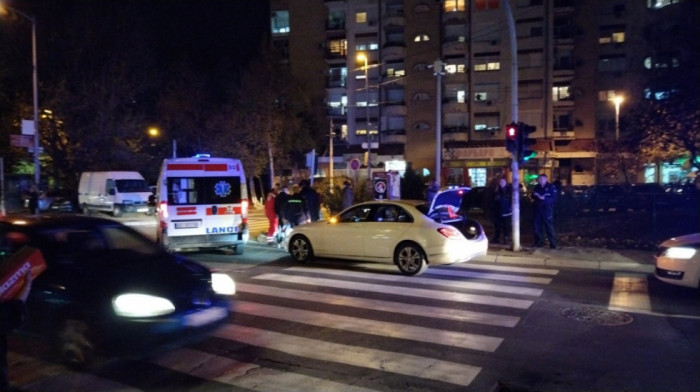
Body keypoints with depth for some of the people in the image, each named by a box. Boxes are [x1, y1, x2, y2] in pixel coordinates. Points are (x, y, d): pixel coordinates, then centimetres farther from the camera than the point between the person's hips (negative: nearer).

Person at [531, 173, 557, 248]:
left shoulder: (551, 187, -5)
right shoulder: (536, 187, 11)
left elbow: (554, 198, -11)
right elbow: (533, 197, 18)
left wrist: (544, 198, -23)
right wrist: (535, 196, -5)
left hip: (547, 210, -5)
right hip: (538, 209, 5)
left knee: (549, 227, -5)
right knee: (537, 226, 7)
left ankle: (553, 243, 2)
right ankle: (539, 242, 18)